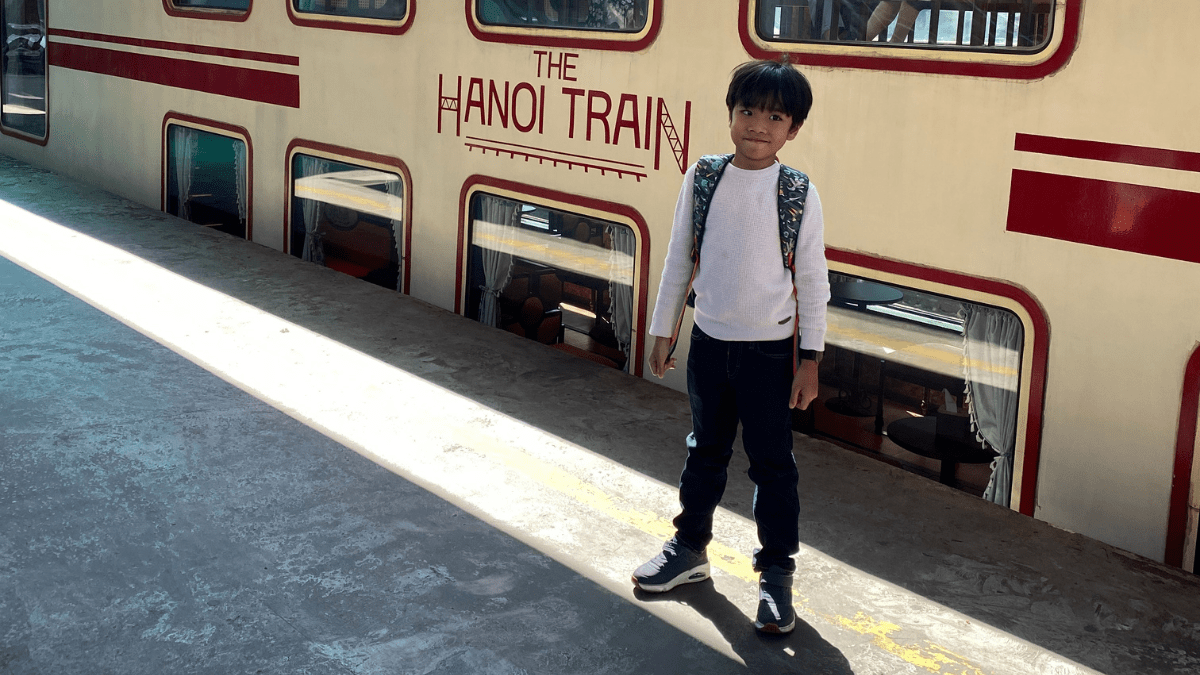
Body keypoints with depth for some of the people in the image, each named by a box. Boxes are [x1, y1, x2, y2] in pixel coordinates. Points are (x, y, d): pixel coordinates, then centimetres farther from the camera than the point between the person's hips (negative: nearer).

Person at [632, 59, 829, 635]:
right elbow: (678, 258, 5)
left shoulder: (799, 194, -9)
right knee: (705, 450, 18)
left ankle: (776, 574, 19)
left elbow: (813, 281, -5)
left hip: (770, 349, -3)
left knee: (771, 462, 6)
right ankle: (690, 548, 36)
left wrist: (811, 358, -6)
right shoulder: (702, 178, -2)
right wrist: (663, 331, 8)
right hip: (710, 341, 3)